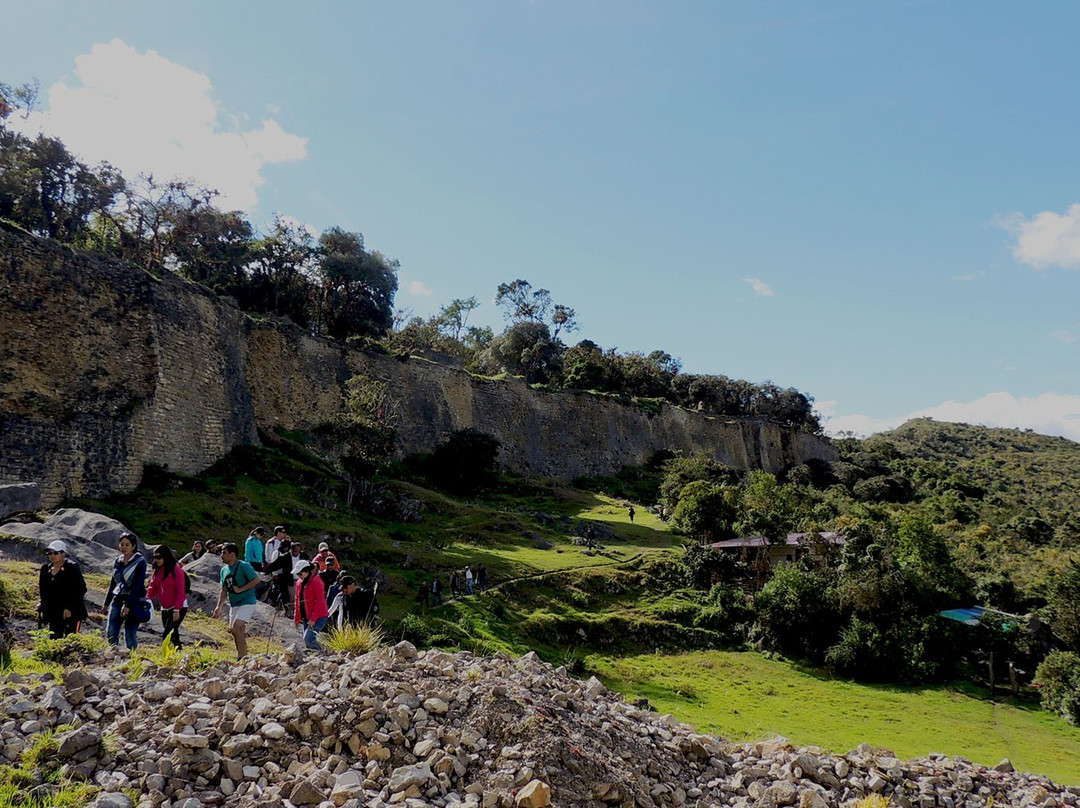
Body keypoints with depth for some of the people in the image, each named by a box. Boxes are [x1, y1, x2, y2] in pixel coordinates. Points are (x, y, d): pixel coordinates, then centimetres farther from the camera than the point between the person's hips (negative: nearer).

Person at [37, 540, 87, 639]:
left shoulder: (72, 567, -6)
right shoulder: (45, 568, 10)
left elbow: (81, 590, -10)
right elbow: (42, 590, 18)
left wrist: (69, 608, -14)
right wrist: (43, 606, 7)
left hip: (72, 612, -6)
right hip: (53, 612, 6)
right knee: (54, 639, 3)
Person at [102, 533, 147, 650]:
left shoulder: (140, 561, -7)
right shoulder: (117, 561, 11)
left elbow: (138, 585, -14)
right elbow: (113, 583, 19)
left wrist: (128, 605, -20)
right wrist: (106, 604, 18)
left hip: (134, 601, -5)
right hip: (117, 600, 6)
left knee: (130, 634, -7)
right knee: (110, 632, -4)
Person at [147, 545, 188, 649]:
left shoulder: (176, 570, -14)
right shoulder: (157, 571, 8)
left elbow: (181, 591, -16)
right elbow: (153, 588, 7)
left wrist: (177, 610, -21)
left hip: (178, 608, -7)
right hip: (165, 609, 7)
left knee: (166, 636, -14)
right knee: (172, 636, 10)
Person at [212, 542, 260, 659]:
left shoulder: (243, 566, -12)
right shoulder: (224, 570, 12)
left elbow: (256, 580, -19)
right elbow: (224, 591, 17)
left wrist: (240, 589, -19)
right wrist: (219, 607, 9)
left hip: (247, 603, -8)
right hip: (234, 605, 8)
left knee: (236, 628, -20)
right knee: (238, 632, 9)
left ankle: (242, 656, -13)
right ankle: (243, 656, 20)